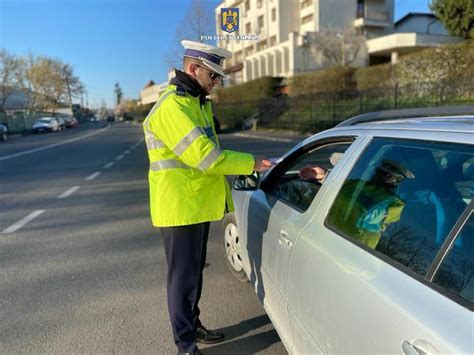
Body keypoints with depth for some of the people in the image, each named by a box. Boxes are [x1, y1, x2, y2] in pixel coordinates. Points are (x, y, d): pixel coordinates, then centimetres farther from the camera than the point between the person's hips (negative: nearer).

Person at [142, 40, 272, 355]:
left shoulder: (198, 103, 14)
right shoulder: (172, 107, -20)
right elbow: (206, 157, -25)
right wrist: (251, 163, -16)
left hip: (199, 203, 10)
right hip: (180, 207, -10)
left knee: (195, 270, 20)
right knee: (183, 276, 3)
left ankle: (193, 326, 38)